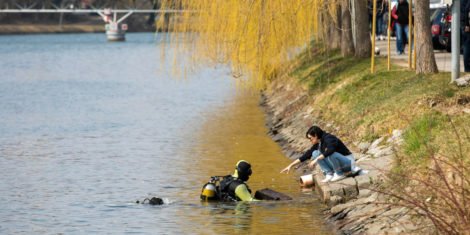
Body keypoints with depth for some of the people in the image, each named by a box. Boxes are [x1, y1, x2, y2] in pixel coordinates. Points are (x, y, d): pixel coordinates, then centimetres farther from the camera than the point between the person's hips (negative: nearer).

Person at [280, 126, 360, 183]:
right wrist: (291, 165, 4)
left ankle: (340, 174, -15)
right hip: (338, 163, 8)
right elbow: (306, 155, 7)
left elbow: (330, 150, -41)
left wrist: (316, 160, -40)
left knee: (331, 154, -37)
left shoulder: (329, 138, -21)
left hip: (347, 161, -8)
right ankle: (329, 174, -8)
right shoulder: (317, 144, 4)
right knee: (315, 153, -1)